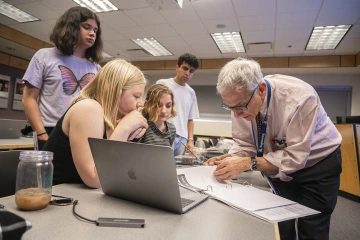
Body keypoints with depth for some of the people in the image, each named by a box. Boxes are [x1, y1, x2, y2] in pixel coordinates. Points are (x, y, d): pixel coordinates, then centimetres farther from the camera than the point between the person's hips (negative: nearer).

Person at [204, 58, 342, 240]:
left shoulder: (299, 98, -35)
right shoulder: (240, 100, -20)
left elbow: (295, 157, -31)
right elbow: (245, 144, -11)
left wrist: (248, 163, -38)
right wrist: (227, 160, -30)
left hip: (317, 164, -3)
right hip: (278, 165, 4)